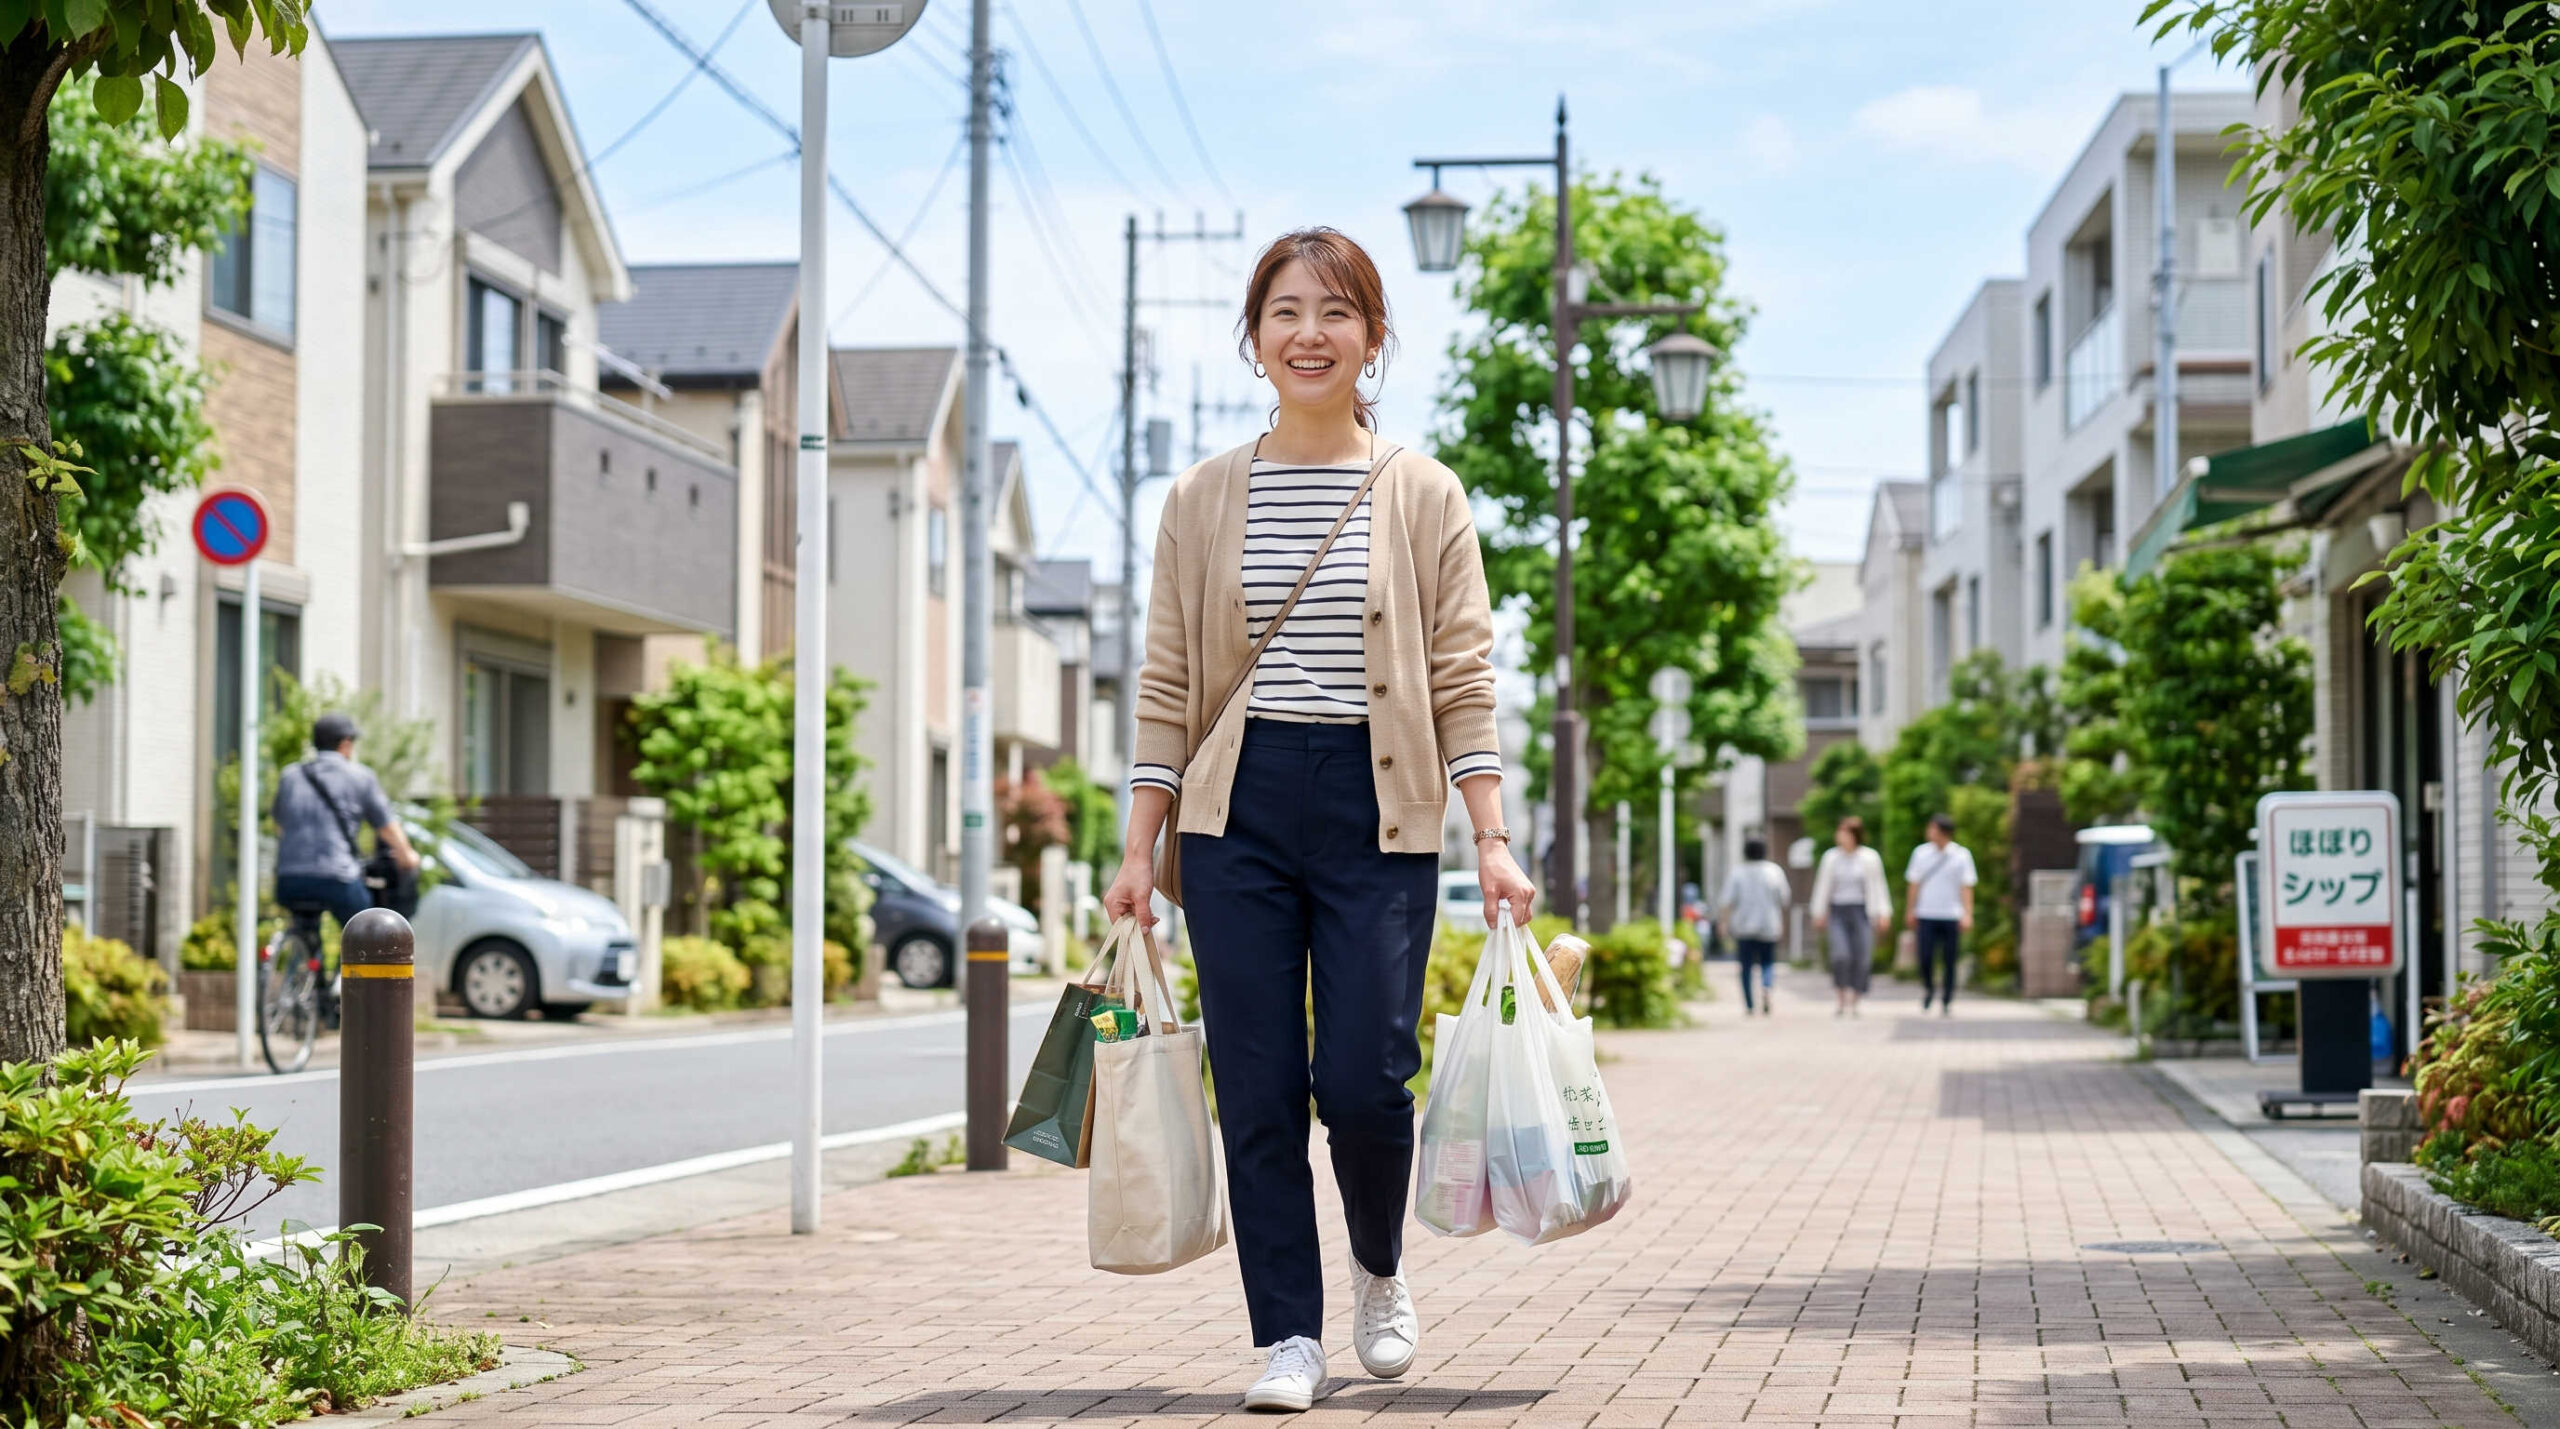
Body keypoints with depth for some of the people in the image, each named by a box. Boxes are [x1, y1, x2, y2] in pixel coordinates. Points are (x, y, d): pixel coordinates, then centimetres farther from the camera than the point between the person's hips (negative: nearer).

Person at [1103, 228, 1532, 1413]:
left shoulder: (1423, 496, 4)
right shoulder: (1202, 501, 8)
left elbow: (1464, 681, 2)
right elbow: (1169, 687, 8)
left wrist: (1493, 839, -6)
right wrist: (1138, 849, 2)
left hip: (1379, 816, -1)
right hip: (1237, 812, 2)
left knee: (1362, 1078, -7)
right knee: (1257, 1086, -1)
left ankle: (1381, 1270, 23)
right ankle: (1289, 1336, 10)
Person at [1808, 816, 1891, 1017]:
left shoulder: (1870, 857, 0)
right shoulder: (1831, 857, 5)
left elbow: (1878, 887, 4)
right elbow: (1823, 886, 11)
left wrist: (1883, 913, -2)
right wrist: (1819, 914, 12)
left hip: (1862, 912, 0)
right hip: (1838, 911, 0)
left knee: (1861, 959, -3)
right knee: (1841, 954, -18)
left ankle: (1853, 1003, 11)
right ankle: (1839, 997, 0)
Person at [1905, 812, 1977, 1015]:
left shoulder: (1962, 855, 2)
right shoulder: (1921, 852, 6)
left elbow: (1966, 887, 0)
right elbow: (1914, 884, 12)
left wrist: (1967, 915, -8)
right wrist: (1910, 911, 10)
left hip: (1952, 917, -1)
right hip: (1927, 916, 1)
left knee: (1949, 962, 1)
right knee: (1925, 958, -7)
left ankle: (1947, 1002, 12)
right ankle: (1928, 987, 21)